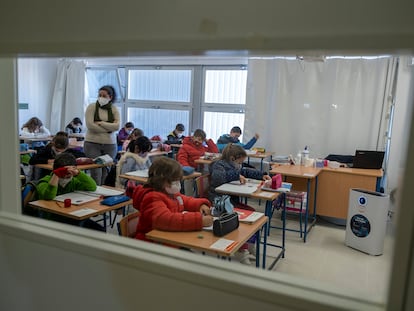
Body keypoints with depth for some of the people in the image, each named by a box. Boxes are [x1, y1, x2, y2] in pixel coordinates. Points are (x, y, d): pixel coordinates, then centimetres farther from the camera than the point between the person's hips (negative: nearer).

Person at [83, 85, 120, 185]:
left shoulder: (114, 109, 7)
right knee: (96, 172, -6)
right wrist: (108, 129, -9)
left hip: (110, 145, 2)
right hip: (92, 143, -2)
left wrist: (100, 123, -13)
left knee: (106, 172, 4)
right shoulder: (92, 107, 1)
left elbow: (117, 126, -7)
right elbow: (90, 125, -10)